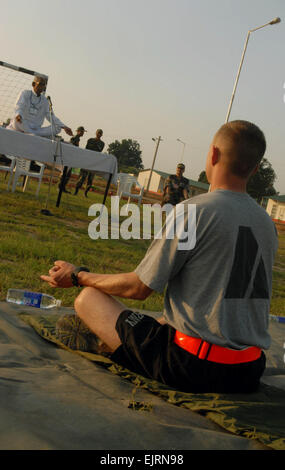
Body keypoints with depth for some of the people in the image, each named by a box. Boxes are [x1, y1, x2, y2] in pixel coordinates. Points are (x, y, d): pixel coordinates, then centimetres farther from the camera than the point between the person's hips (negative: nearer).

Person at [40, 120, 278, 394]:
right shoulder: (268, 224, 6)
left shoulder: (193, 210, -14)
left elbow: (138, 288, -10)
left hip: (193, 366, -7)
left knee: (88, 298, 1)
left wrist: (78, 276, 6)